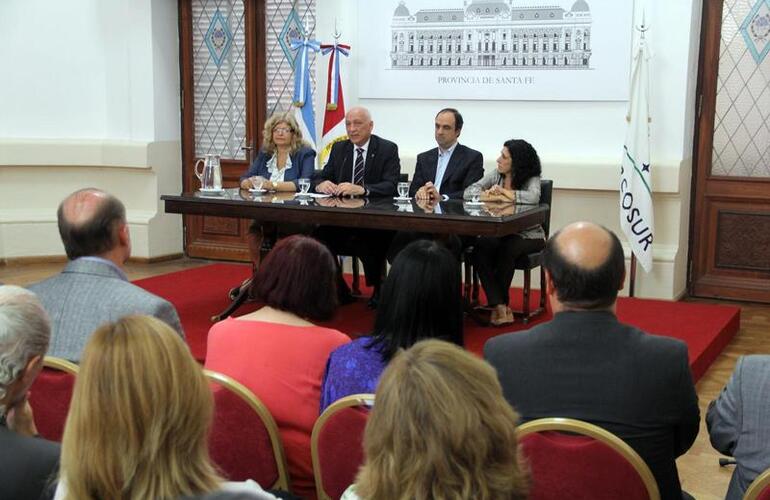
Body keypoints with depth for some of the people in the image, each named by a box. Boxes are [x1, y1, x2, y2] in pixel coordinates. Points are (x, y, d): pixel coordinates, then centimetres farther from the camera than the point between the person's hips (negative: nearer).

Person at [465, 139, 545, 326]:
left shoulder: (531, 179, -7)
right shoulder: (496, 175, 5)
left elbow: (533, 197, -31)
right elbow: (468, 192, -4)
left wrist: (503, 192, -19)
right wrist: (496, 197, -20)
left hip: (528, 236, -4)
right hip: (499, 233, 4)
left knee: (507, 248, -36)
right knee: (480, 247, -28)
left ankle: (497, 304, -17)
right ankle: (500, 306, -31)